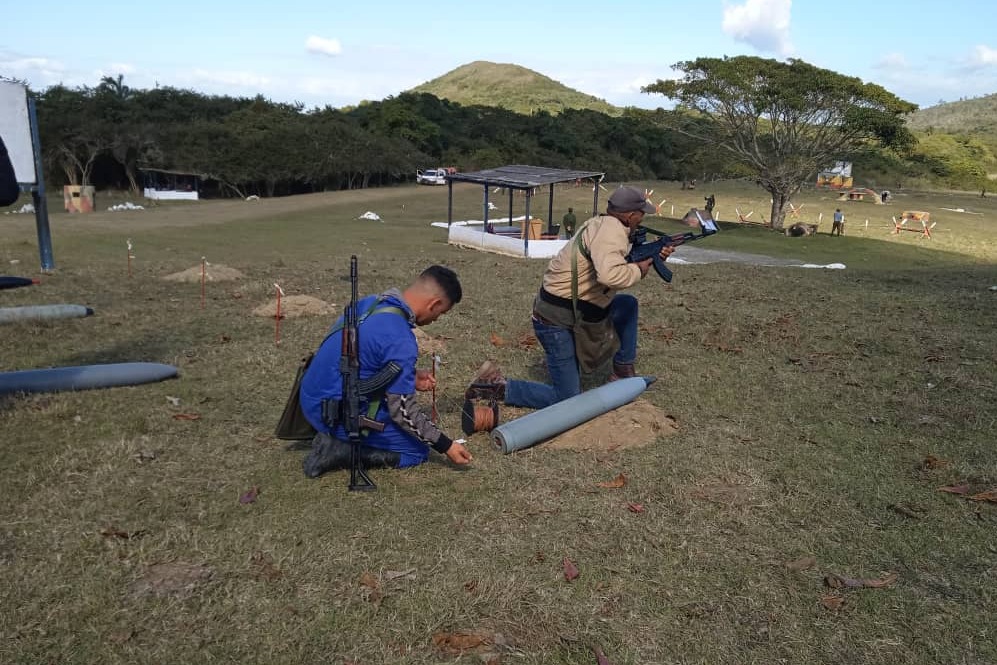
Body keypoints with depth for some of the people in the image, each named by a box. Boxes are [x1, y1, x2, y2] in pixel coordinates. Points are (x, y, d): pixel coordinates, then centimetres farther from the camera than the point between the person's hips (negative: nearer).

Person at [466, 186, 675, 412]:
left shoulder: (603, 224, 8)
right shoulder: (611, 229, -22)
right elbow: (610, 275, -39)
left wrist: (653, 258, 8)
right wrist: (639, 269, -20)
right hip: (556, 322, -10)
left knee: (628, 304, 20)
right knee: (567, 400, -3)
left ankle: (623, 371, 28)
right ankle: (498, 387, 1)